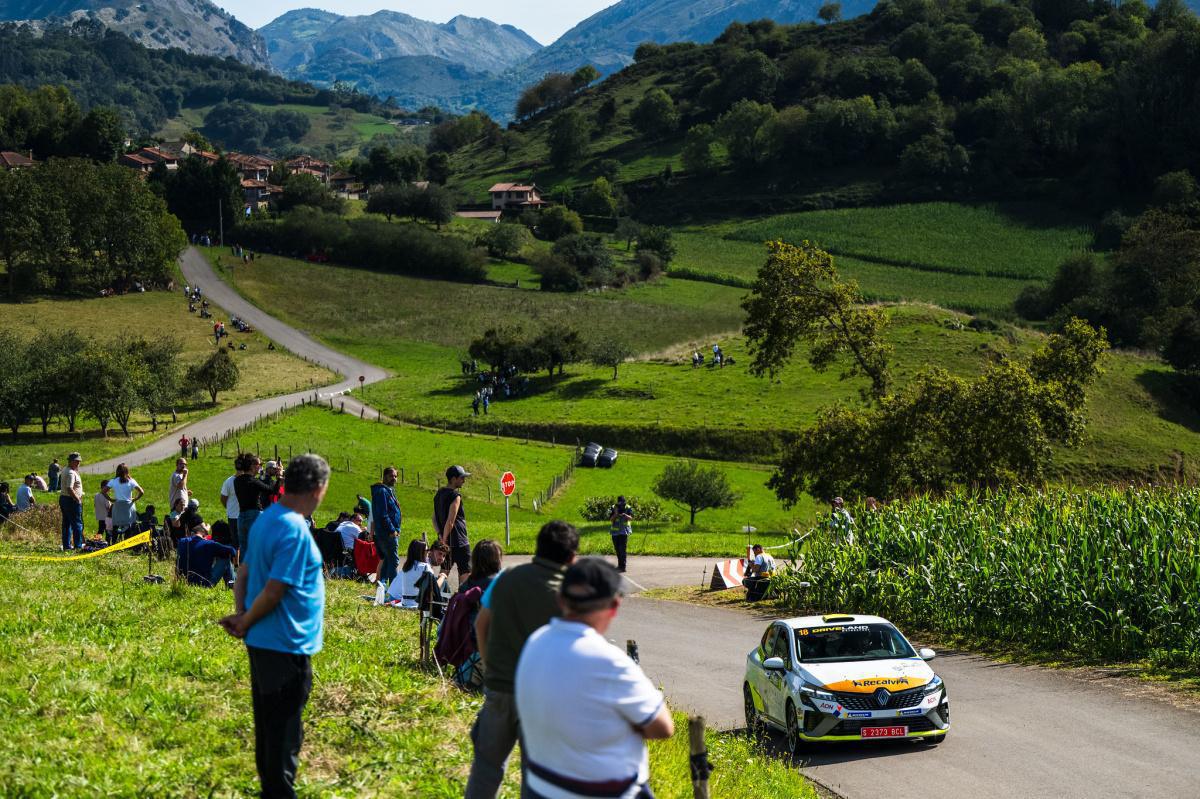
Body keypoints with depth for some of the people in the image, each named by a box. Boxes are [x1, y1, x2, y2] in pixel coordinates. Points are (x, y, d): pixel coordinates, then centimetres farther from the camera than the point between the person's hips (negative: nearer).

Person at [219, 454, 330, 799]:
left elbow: (244, 572, 10)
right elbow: (273, 592, -23)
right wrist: (245, 623, -9)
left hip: (263, 643, 9)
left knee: (268, 725, 20)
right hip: (287, 647, -9)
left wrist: (240, 614, -2)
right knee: (285, 733, 2)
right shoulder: (295, 531, -23)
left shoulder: (266, 519, 7)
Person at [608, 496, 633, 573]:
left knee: (622, 549, -13)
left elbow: (631, 518, -11)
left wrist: (625, 515, -30)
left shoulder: (628, 508, -1)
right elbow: (611, 519, -2)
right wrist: (615, 514, -18)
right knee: (617, 549, 11)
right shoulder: (613, 508, 3)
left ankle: (622, 566, -15)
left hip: (624, 531, -3)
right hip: (615, 531, 3)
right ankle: (620, 565, 25)